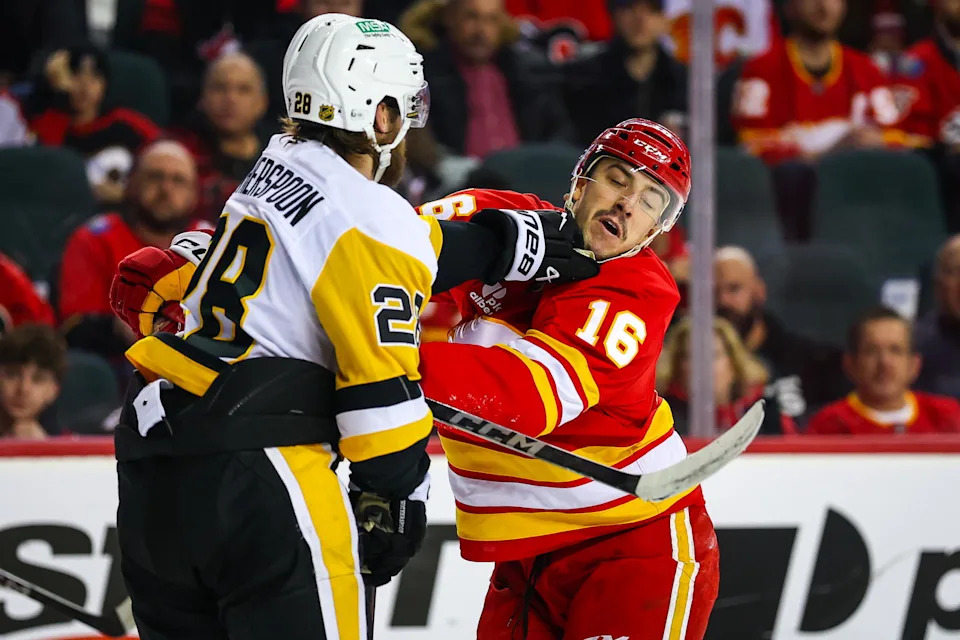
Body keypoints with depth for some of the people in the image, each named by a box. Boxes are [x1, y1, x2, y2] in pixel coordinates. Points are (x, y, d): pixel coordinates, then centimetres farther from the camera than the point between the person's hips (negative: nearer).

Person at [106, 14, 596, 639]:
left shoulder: (281, 166, 15)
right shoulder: (371, 219, -10)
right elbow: (381, 389, -12)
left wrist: (520, 244, 31)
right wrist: (393, 499, -3)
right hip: (250, 472, -9)